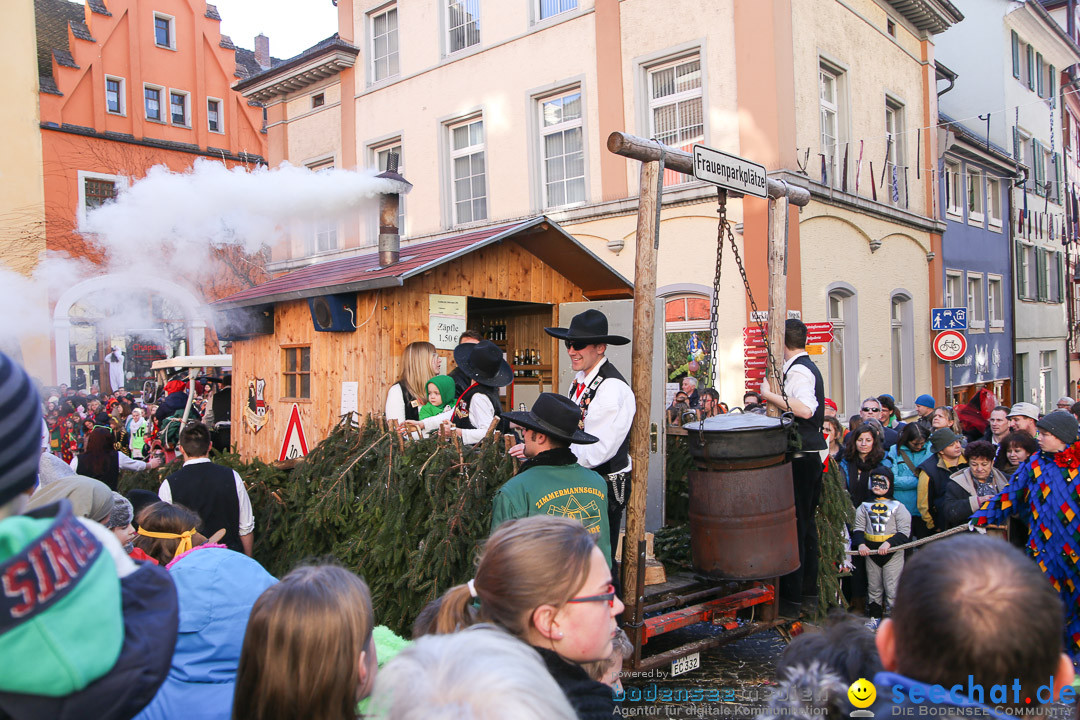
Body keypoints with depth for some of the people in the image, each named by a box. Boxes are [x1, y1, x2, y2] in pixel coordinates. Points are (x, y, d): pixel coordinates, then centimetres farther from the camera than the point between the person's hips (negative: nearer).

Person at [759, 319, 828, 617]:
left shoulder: (797, 370, -15)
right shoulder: (808, 367, 16)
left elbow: (805, 409, -30)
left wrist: (770, 395, -24)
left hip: (800, 457, -10)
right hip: (812, 455, 10)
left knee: (794, 525, -5)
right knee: (806, 523, 15)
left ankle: (792, 598, 0)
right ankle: (809, 593, 24)